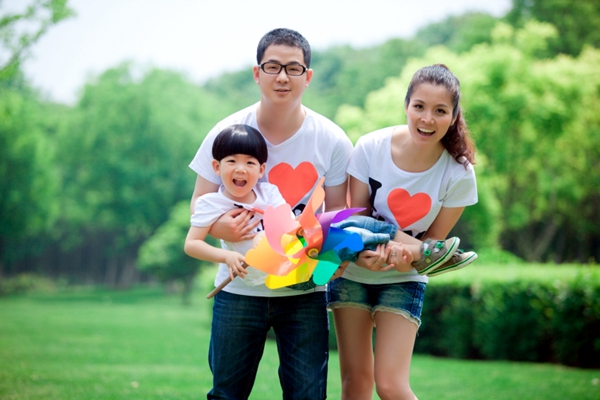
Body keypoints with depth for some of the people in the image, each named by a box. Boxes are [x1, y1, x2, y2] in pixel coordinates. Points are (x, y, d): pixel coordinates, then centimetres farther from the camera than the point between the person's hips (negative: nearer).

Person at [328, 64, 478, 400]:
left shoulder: (459, 174, -19)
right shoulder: (371, 147, -18)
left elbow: (434, 239, -7)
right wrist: (363, 250, -29)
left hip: (403, 279, -1)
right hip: (353, 271, 1)